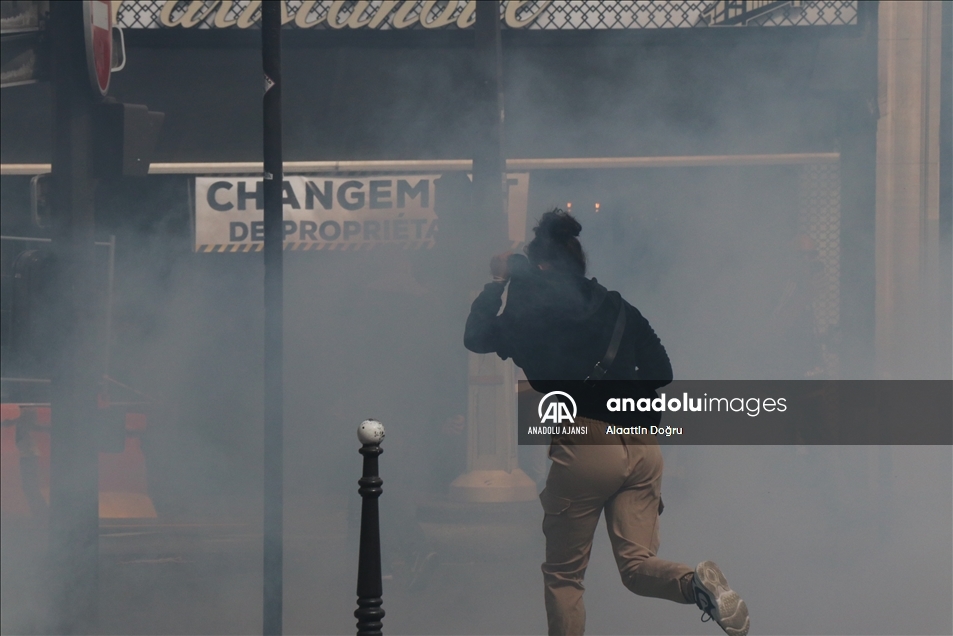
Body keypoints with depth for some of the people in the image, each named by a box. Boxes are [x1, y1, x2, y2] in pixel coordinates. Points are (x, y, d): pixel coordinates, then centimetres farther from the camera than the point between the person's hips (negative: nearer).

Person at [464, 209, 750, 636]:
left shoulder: (532, 316, 2)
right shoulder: (617, 308, 14)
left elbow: (475, 338, 17)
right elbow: (660, 372, 18)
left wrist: (497, 283, 26)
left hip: (583, 446, -4)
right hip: (642, 444, 4)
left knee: (563, 574, 10)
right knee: (636, 564, 3)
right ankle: (697, 583, -25)